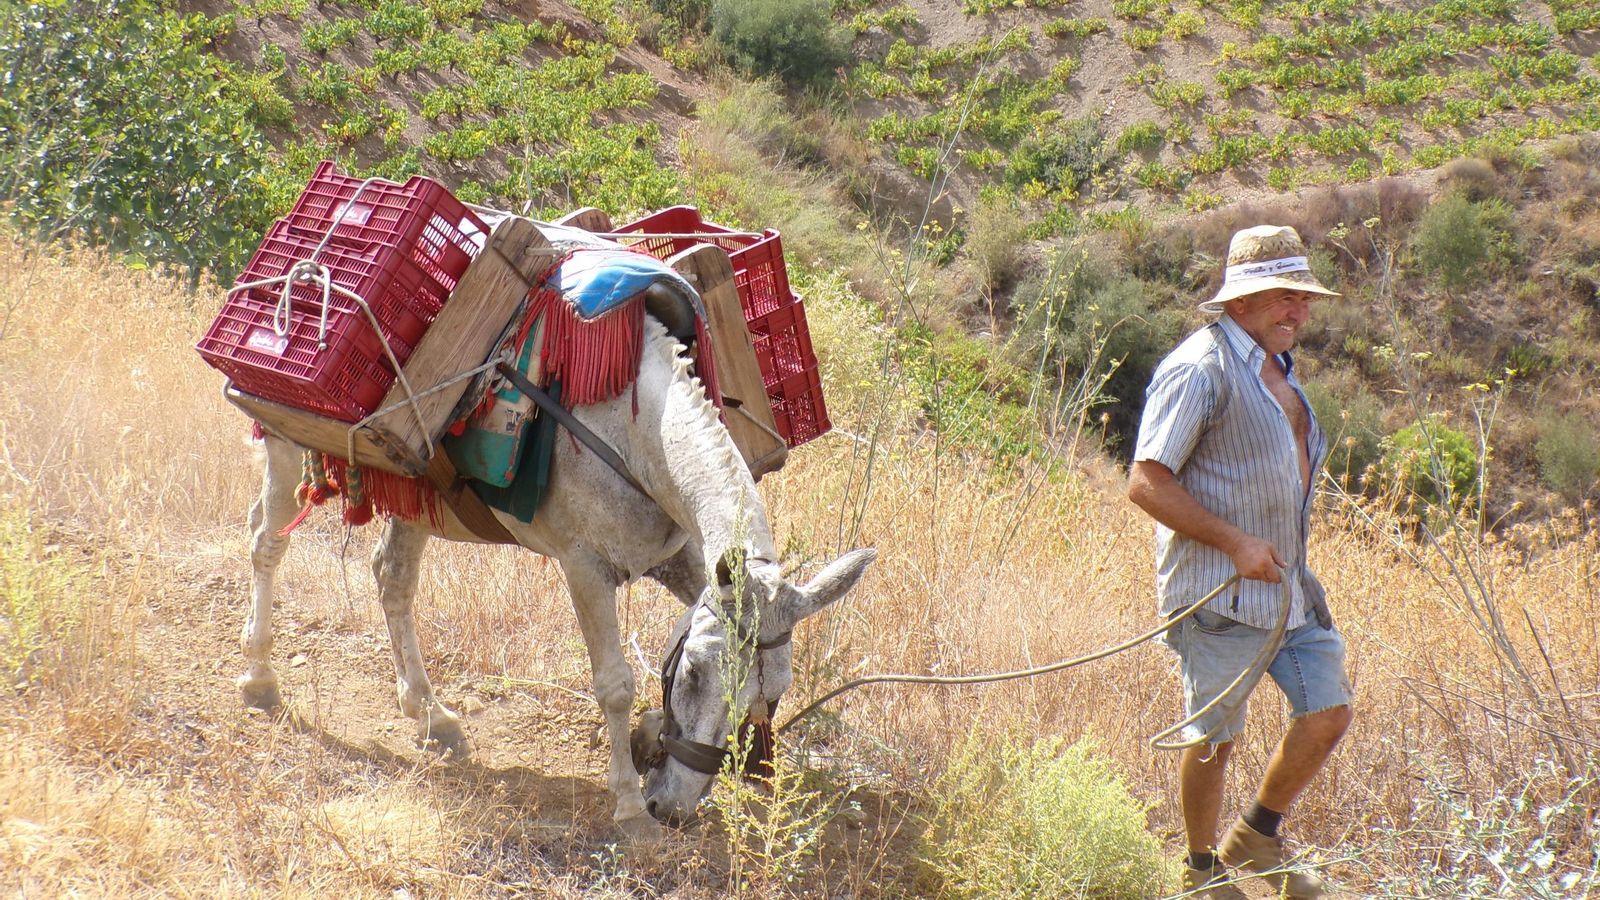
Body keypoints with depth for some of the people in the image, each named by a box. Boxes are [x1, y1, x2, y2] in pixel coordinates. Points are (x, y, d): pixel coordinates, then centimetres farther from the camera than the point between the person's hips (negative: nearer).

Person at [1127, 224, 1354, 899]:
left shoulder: (1277, 366, 15)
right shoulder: (1200, 368, -14)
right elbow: (1146, 483, -19)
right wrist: (1236, 543, -20)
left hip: (1289, 584, 9)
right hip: (1220, 591, -8)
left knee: (1329, 713, 5)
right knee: (1213, 736, 1)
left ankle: (1256, 841, 23)